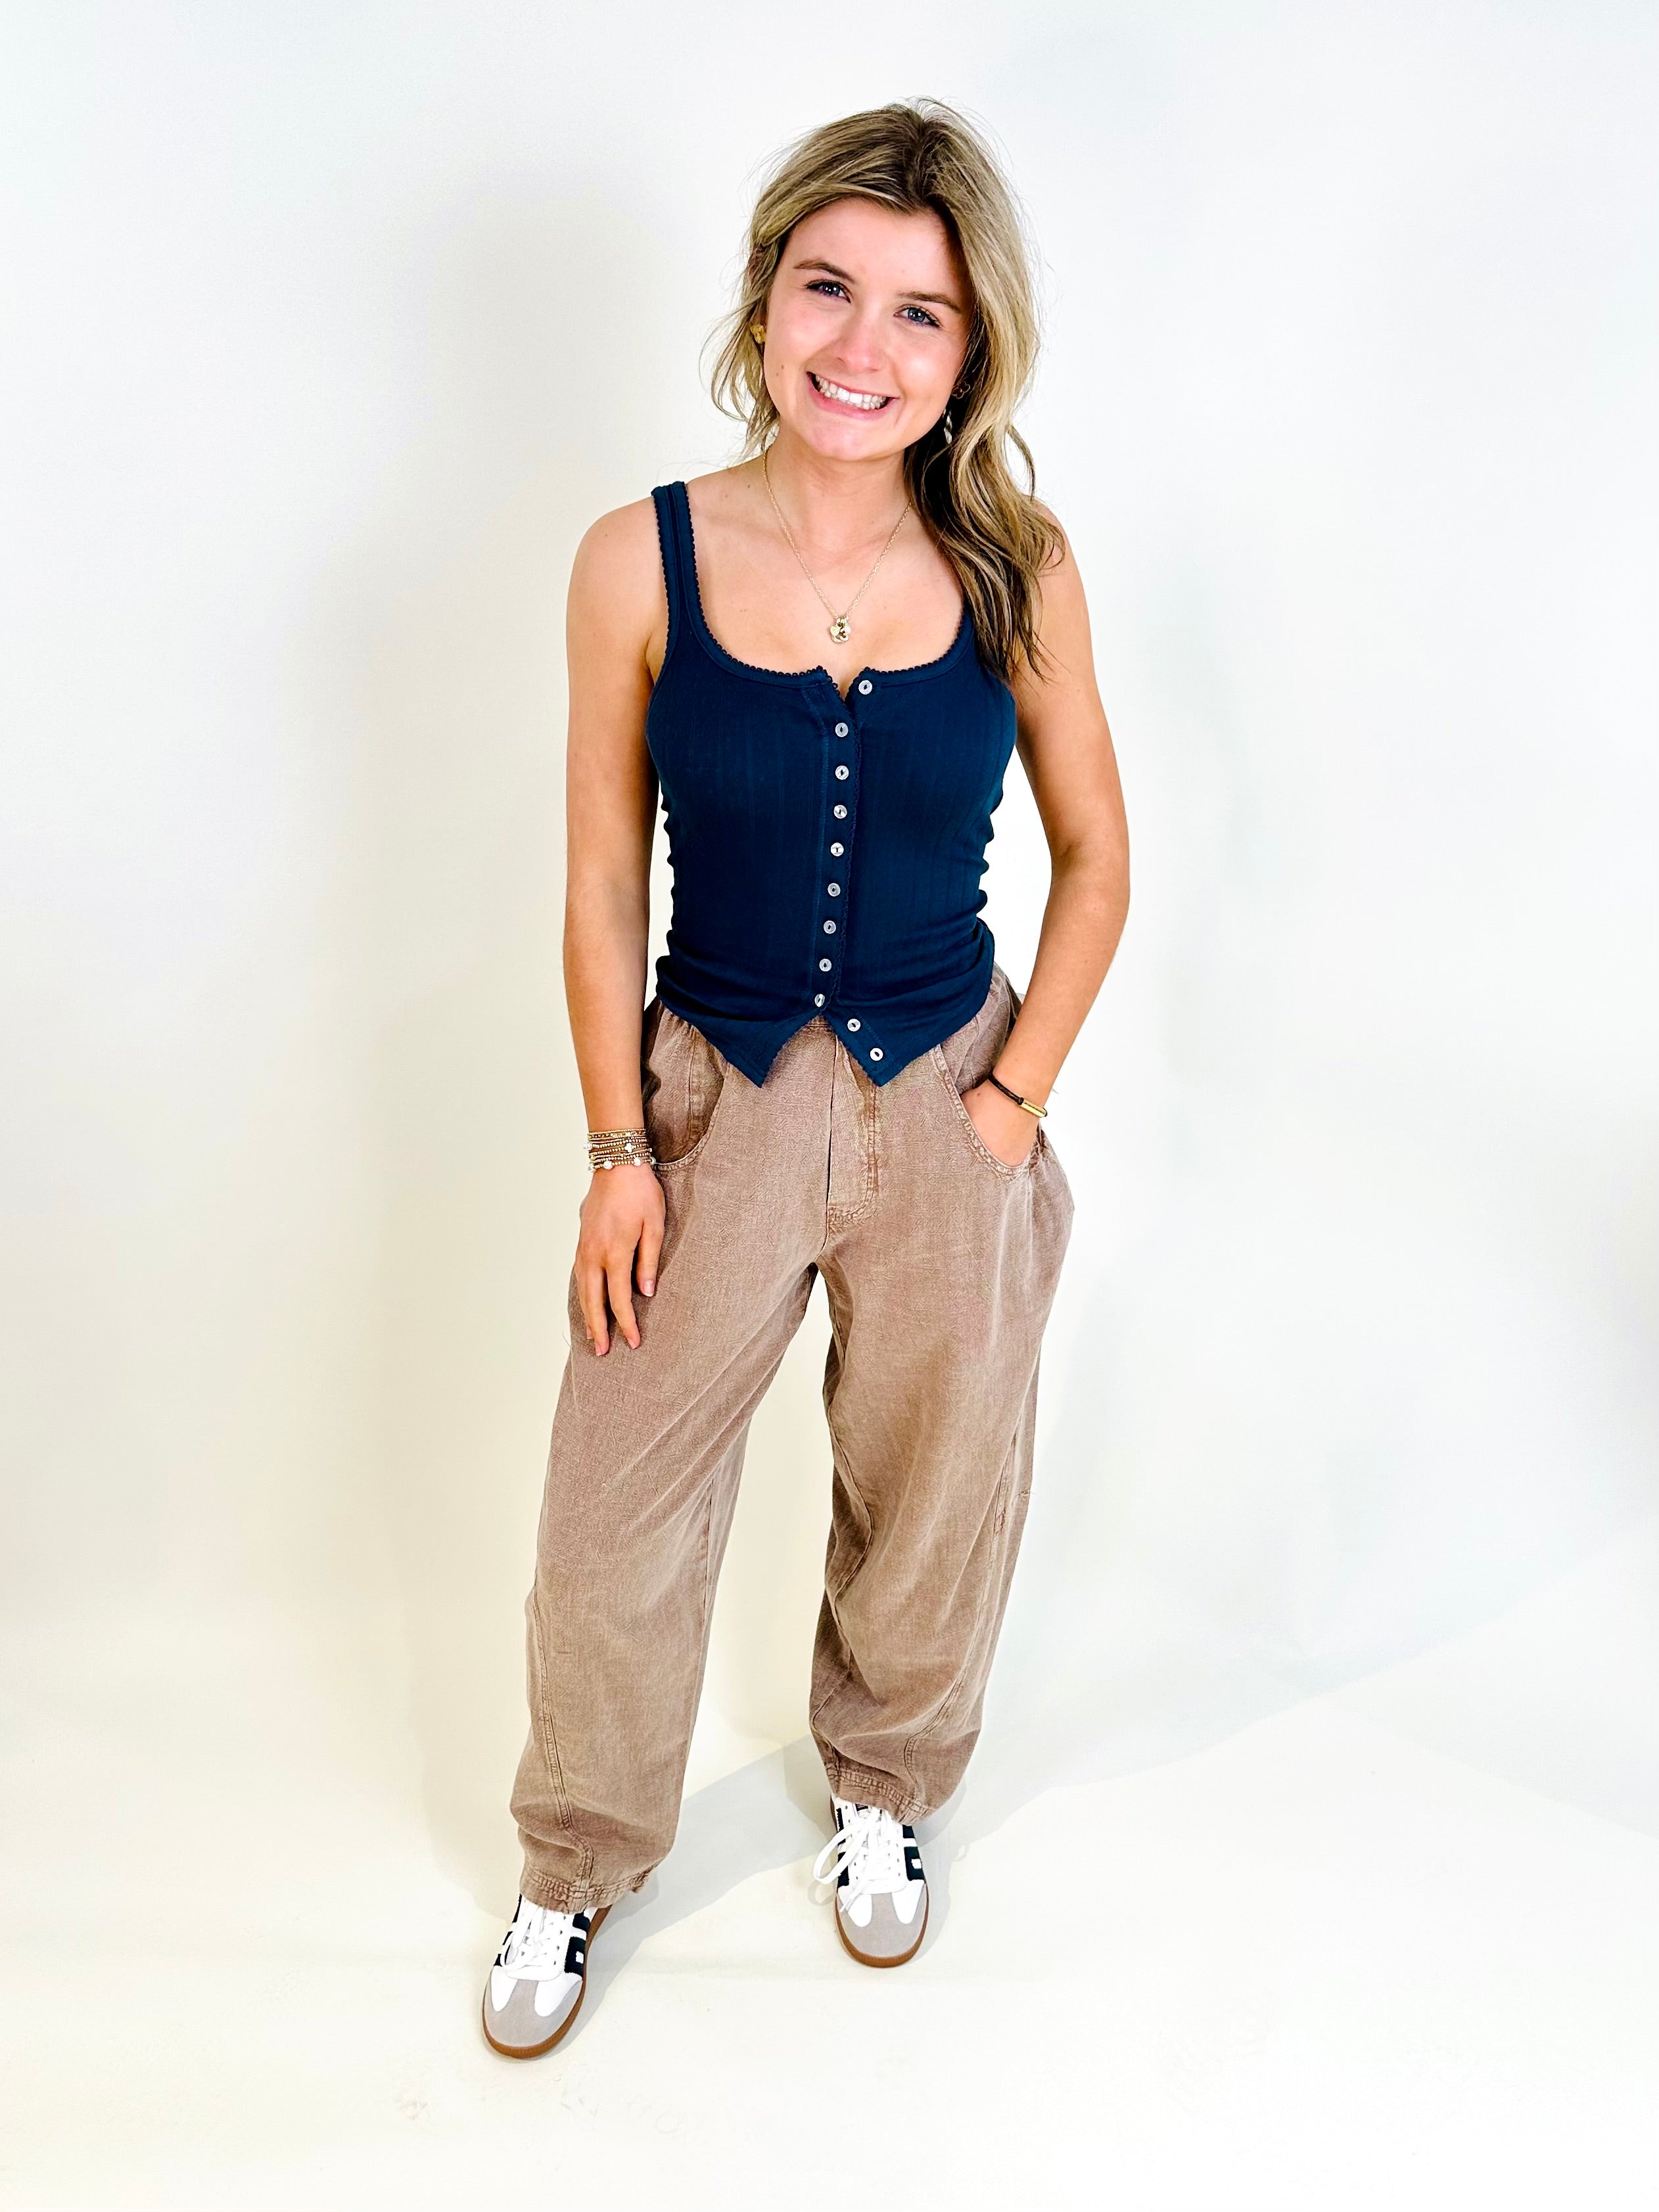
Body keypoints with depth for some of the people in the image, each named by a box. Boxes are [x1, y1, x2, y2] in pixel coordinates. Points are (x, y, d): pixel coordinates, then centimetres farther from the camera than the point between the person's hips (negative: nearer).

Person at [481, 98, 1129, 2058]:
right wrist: (617, 1148, -4)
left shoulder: (1015, 566, -8)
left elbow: (1095, 862, 2)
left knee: (930, 1501, 18)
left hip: (948, 1110, 1)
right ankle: (574, 1867, 39)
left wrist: (1015, 1095, -4)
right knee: (615, 1520, 10)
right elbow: (603, 884, -3)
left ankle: (880, 1791, 50)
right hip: (711, 1099, 0)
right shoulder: (640, 563, -10)